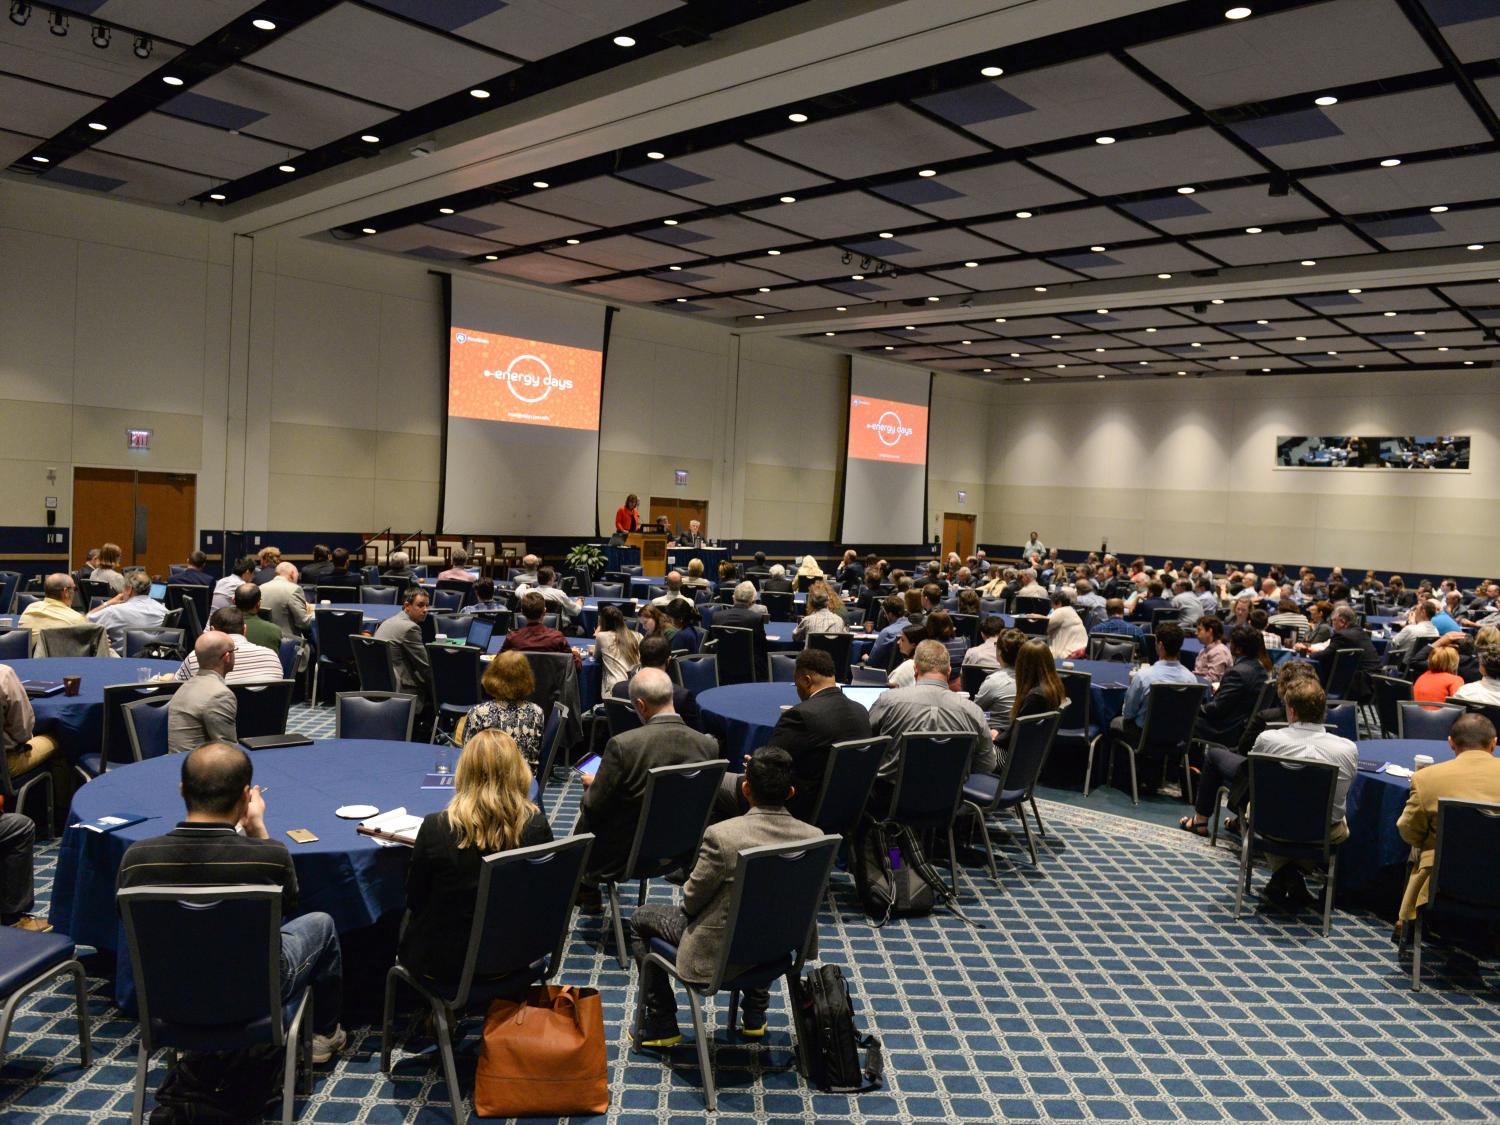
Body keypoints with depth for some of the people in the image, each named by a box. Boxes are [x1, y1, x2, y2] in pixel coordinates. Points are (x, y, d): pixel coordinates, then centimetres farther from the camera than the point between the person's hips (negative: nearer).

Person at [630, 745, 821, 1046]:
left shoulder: (721, 835, -29)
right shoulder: (814, 837, -15)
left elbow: (691, 900, -14)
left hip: (717, 954, -5)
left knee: (641, 919, 19)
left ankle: (661, 1025, 25)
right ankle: (755, 1014, 41)